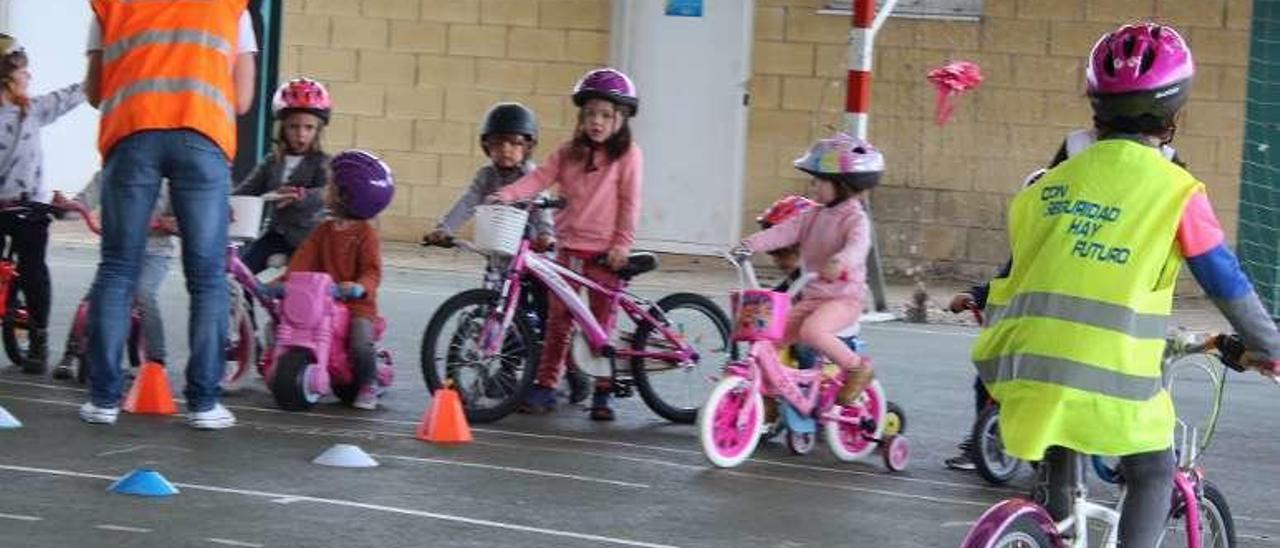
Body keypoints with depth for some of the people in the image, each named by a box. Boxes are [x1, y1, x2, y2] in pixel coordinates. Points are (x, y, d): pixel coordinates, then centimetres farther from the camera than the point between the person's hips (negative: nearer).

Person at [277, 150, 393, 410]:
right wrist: (285, 280, -13)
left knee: (361, 342, -29)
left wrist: (359, 287, -34)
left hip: (357, 304, -5)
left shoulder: (366, 233, -5)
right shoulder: (324, 231, 13)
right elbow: (305, 259, 3)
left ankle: (368, 385, -2)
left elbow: (372, 270, -13)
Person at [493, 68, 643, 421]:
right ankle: (545, 387, 12)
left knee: (601, 323, 3)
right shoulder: (569, 153, 7)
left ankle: (602, 393, 12)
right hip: (569, 247, 4)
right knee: (558, 318, 6)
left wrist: (623, 244, -12)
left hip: (605, 252, -4)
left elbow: (630, 202, -6)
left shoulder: (627, 155, -4)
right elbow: (539, 178, -2)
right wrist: (507, 194, -18)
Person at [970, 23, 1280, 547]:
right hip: (1111, 377, -4)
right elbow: (1226, 281, 6)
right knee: (1153, 475, 14)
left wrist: (998, 352, 35)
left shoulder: (1053, 182, 13)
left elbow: (1011, 272, 20)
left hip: (1030, 367, 4)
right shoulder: (1175, 190, 0)